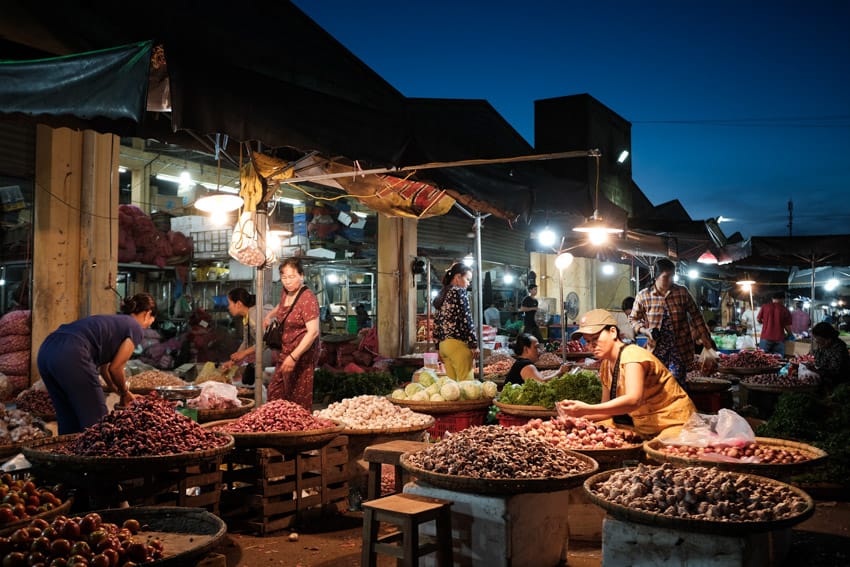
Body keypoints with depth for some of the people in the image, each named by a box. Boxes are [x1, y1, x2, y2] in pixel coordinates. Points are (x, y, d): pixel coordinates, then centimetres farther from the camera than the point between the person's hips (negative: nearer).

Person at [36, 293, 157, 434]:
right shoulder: (136, 328, 10)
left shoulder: (113, 322, 33)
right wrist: (125, 393, 26)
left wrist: (121, 393, 48)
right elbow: (115, 368, 8)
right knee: (95, 422, 3)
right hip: (71, 356, -9)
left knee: (69, 422, 18)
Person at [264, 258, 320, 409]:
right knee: (275, 393, 14)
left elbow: (313, 331, -25)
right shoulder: (285, 293, 7)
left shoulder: (307, 298, -19)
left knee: (298, 400, -2)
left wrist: (294, 357, -28)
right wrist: (269, 316, 20)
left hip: (302, 354, -9)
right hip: (286, 351, 9)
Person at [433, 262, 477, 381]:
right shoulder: (459, 291, -4)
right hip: (457, 343, -8)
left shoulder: (441, 295, 18)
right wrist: (474, 344, -9)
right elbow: (466, 319, -11)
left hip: (443, 344, 8)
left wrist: (439, 348, 18)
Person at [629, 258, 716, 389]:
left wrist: (706, 340, 5)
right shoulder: (643, 296, -4)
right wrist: (646, 331, -11)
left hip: (680, 347, -1)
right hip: (657, 348, 1)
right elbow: (634, 318, 7)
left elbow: (695, 316, 5)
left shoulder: (682, 292, -2)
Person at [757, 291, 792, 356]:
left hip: (766, 337, 1)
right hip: (779, 338, -1)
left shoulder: (765, 306, 1)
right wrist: (787, 334, 19)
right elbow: (788, 327, -1)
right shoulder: (785, 310, -1)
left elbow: (758, 319, 9)